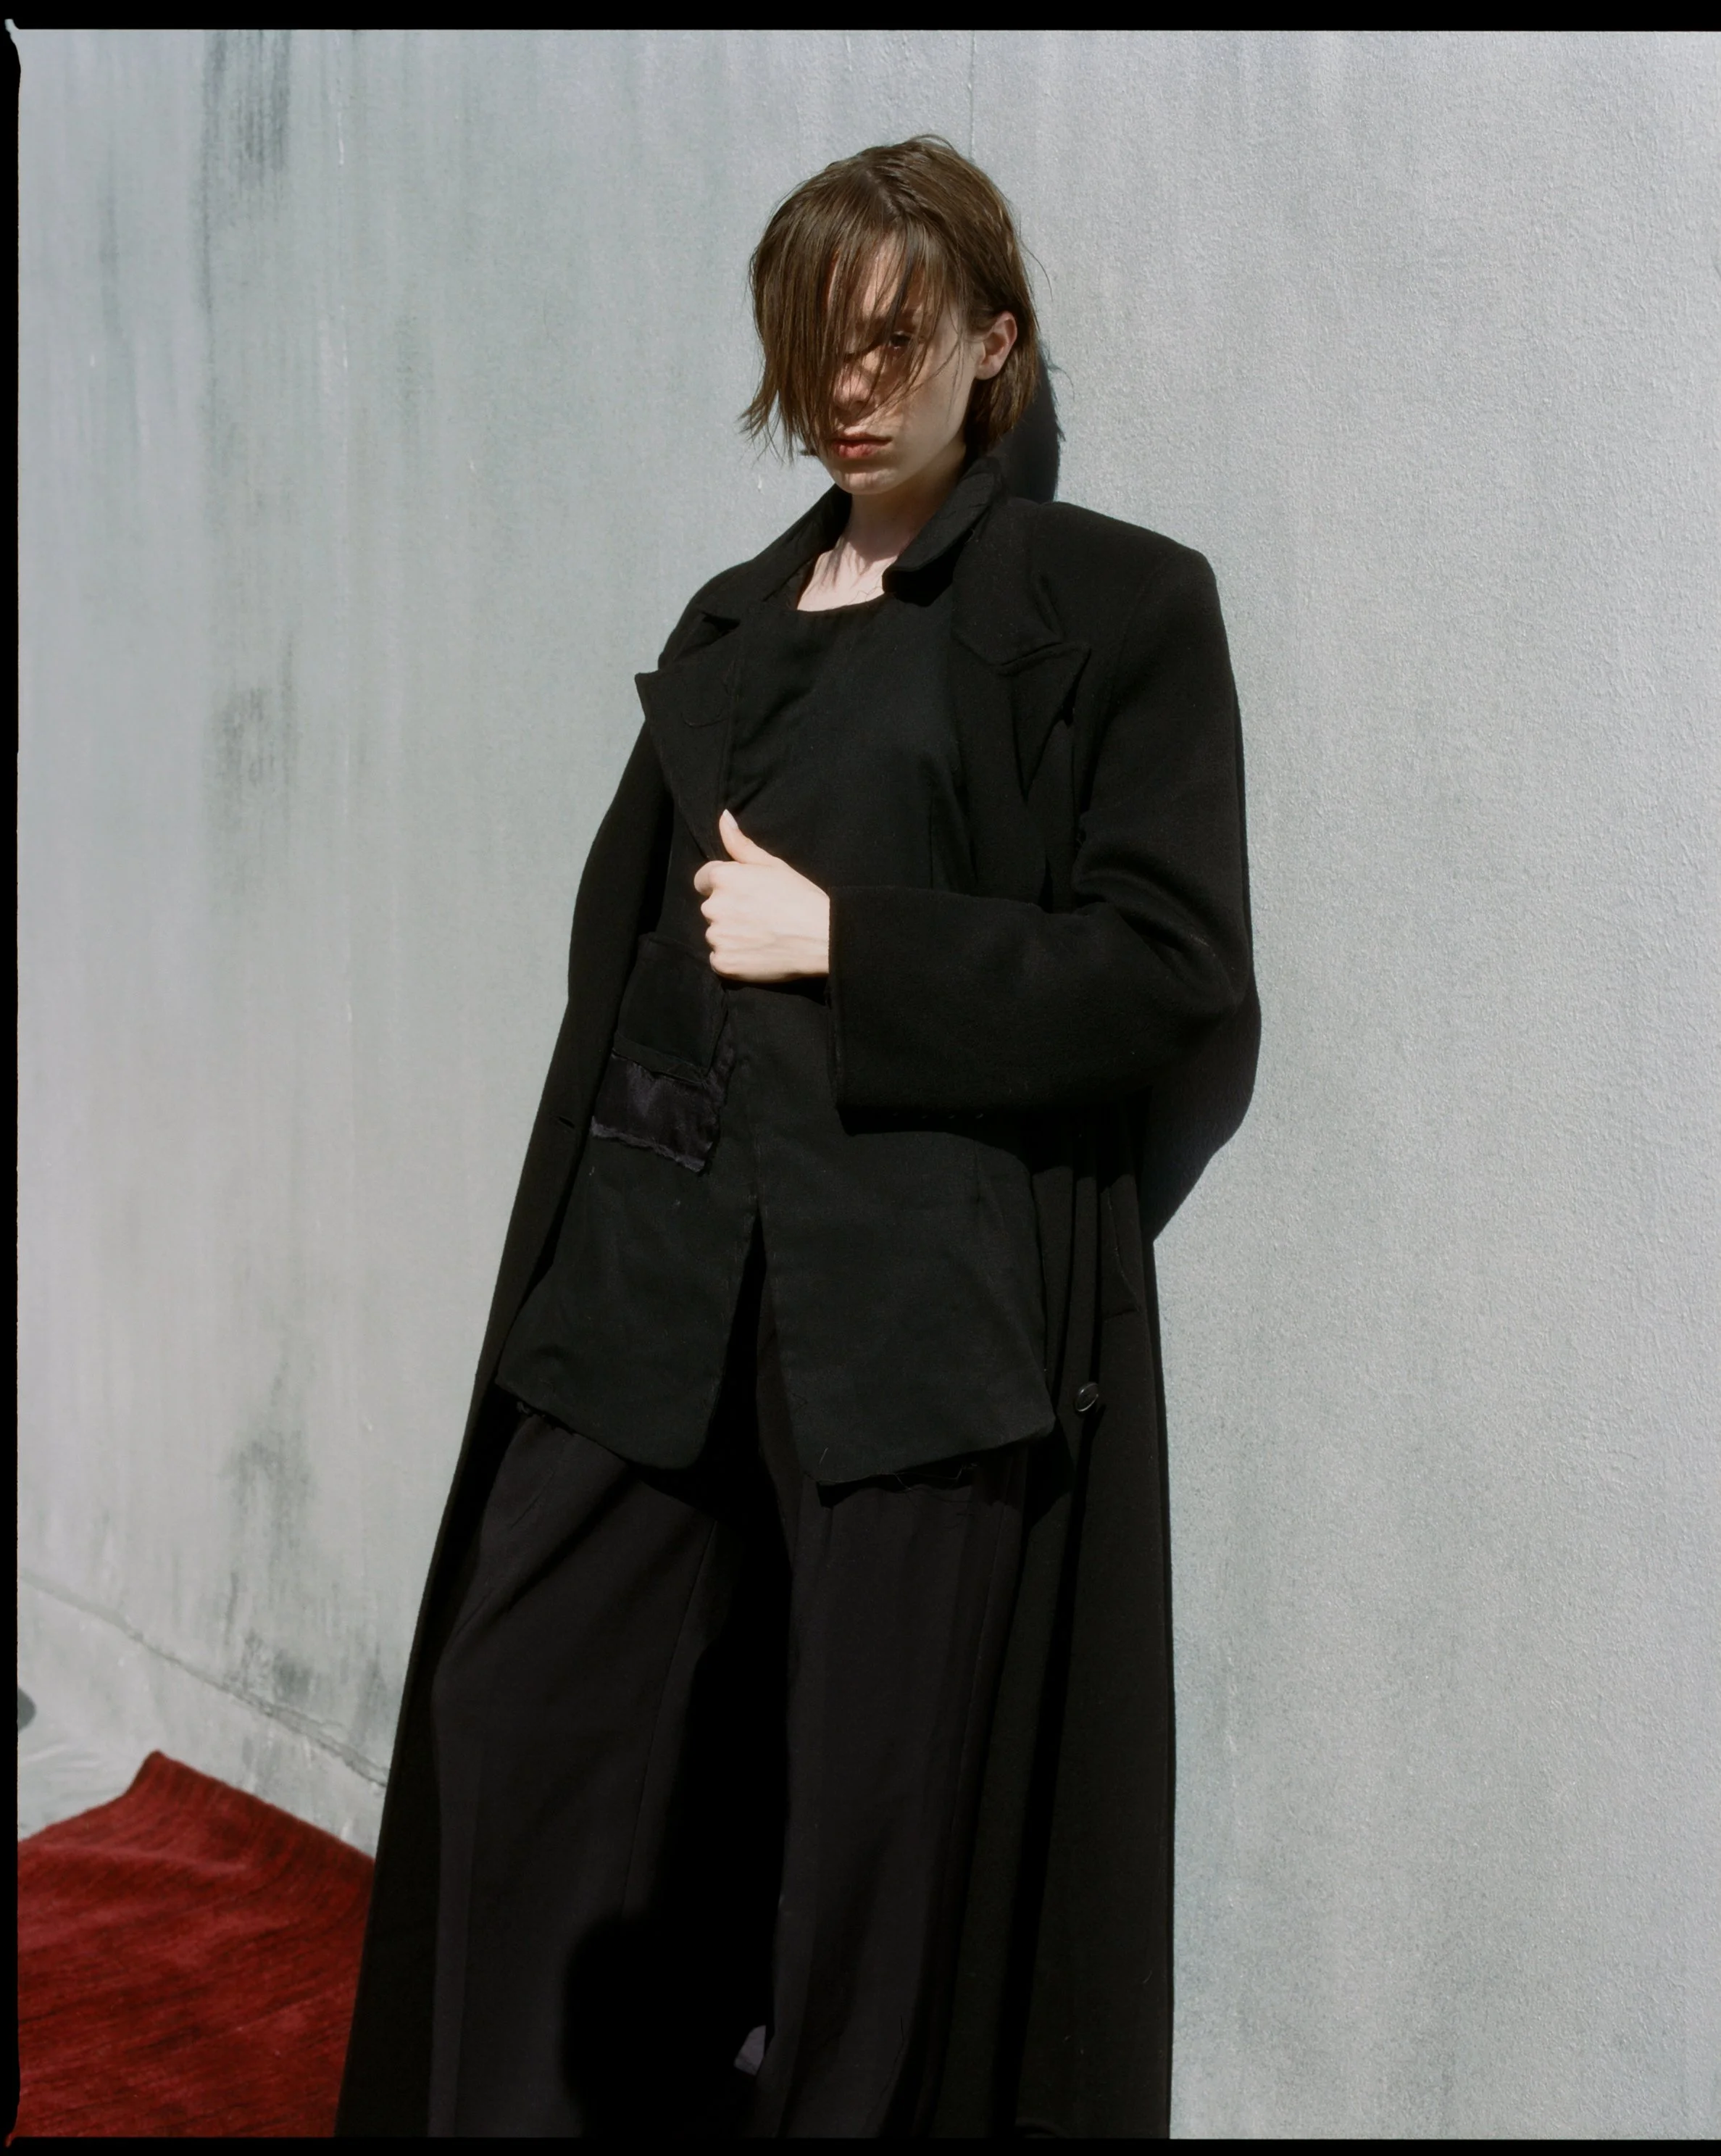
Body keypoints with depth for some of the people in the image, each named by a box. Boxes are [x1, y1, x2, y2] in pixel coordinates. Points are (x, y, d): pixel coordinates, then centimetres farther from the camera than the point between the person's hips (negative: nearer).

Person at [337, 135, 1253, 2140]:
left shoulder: (1115, 602, 0)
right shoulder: (732, 622, 18)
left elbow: (1174, 965, -8)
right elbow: (622, 931, 16)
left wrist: (843, 939, -11)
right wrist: (566, 1256, 8)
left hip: (928, 1295, -5)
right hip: (659, 1273, 6)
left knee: (883, 1811, 2)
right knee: (520, 1712, 6)